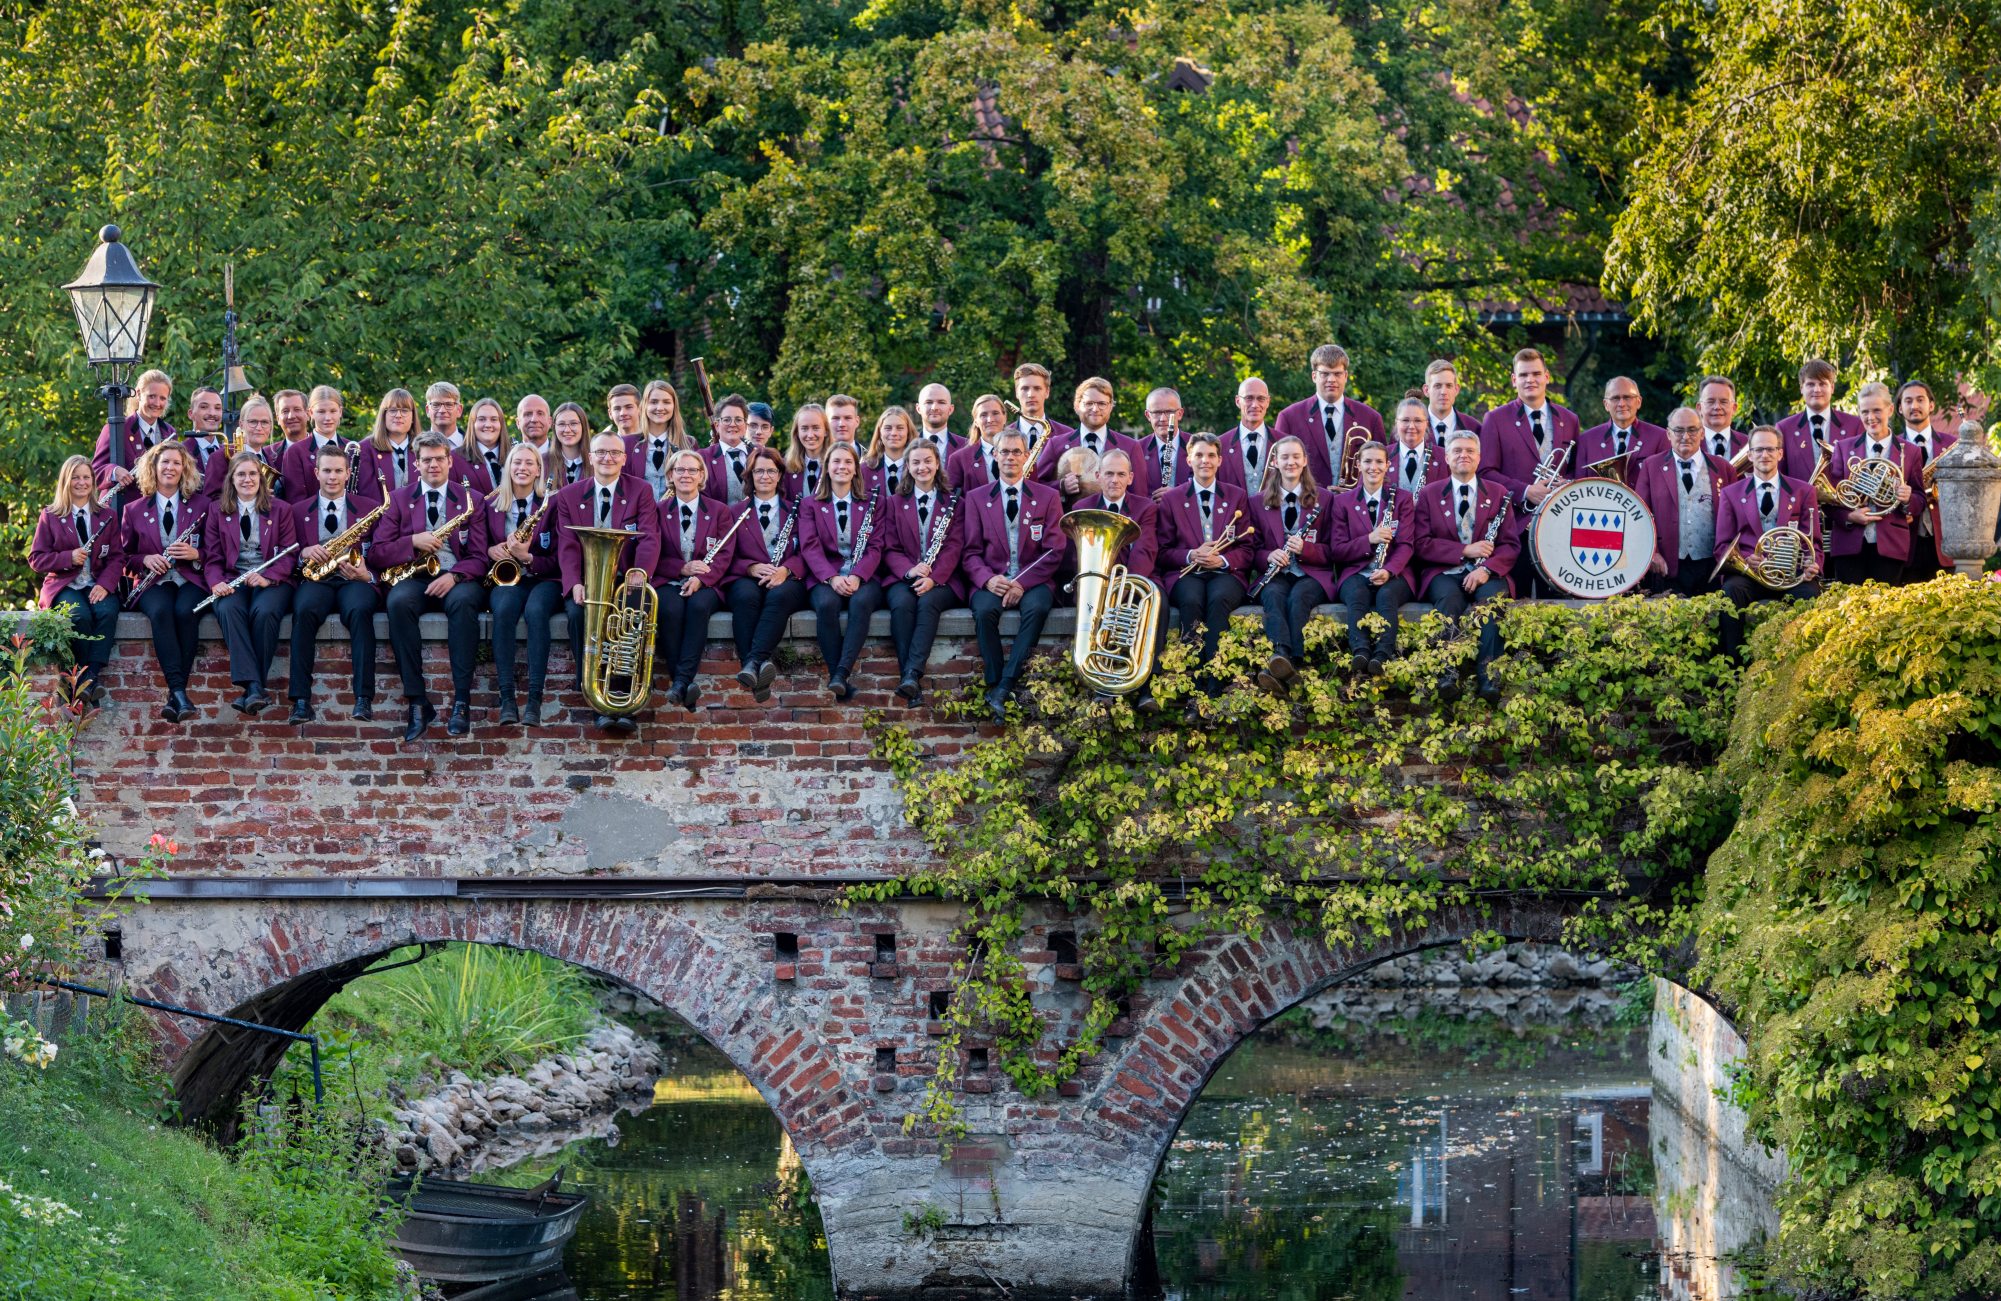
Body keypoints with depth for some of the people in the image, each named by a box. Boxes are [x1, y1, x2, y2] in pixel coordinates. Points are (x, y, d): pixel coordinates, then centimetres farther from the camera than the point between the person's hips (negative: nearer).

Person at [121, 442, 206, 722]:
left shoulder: (200, 506, 12)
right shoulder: (134, 510, 13)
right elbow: (124, 557, 14)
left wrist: (195, 554, -10)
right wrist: (145, 560, -7)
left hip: (190, 580, 0)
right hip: (154, 583, 0)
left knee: (185, 612, -35)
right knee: (161, 612, -36)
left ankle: (175, 696, -36)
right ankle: (180, 692, -45)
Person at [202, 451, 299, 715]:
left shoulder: (280, 510, 11)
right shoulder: (217, 511, 14)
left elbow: (289, 554, 2)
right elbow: (213, 557, 8)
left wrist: (268, 577, -17)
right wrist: (216, 583, -14)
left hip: (271, 580, -1)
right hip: (232, 580, 1)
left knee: (264, 611, -36)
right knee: (229, 609, -35)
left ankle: (252, 689, -32)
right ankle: (254, 687, -45)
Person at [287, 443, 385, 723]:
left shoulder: (369, 508, 16)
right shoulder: (299, 511, 19)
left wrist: (367, 575, -12)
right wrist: (304, 553, -10)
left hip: (355, 581, -1)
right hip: (315, 581, 1)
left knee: (360, 610, -37)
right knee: (305, 611, -36)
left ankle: (363, 699, -42)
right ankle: (301, 700, -41)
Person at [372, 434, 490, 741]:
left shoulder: (471, 499, 12)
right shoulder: (399, 499, 14)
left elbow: (479, 557, 3)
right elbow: (379, 553, 6)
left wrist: (454, 576, -17)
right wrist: (413, 542, -12)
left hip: (456, 579, -1)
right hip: (414, 578, 1)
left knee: (464, 600, -37)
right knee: (398, 601, -35)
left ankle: (462, 701, -36)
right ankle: (417, 702, -34)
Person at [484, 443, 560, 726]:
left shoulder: (552, 505, 1)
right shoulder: (492, 504, 9)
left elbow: (557, 559, -1)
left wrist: (527, 557, -19)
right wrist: (491, 550, -6)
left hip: (543, 579, -1)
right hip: (506, 579, 2)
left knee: (536, 610, -37)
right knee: (504, 609, -35)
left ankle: (534, 700, -41)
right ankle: (507, 699, -40)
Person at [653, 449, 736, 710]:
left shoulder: (720, 511, 12)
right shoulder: (658, 511, 12)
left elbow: (723, 556, 1)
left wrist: (700, 578, -19)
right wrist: (683, 568, -14)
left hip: (705, 584, 0)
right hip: (667, 582, 0)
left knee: (699, 605, -36)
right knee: (671, 608, -35)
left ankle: (682, 680, -42)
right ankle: (686, 685, -40)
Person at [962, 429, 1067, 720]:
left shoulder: (1047, 497, 10)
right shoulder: (976, 498, 12)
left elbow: (1054, 551, 1)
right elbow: (971, 552, 6)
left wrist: (1024, 583, -14)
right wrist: (988, 579, -16)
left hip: (1033, 581, -1)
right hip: (991, 581, 1)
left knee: (1036, 607, -35)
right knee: (984, 610, -34)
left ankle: (1003, 689, -36)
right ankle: (994, 685, -29)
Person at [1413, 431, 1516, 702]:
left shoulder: (1499, 493, 13)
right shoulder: (1430, 494, 12)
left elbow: (1511, 544, 5)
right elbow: (1423, 544, 2)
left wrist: (1487, 569, -15)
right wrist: (1465, 551, -11)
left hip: (1487, 573, 0)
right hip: (1445, 572, 0)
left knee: (1492, 596, -34)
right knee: (1449, 597, -35)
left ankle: (1487, 673, -42)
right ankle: (1448, 673, -45)